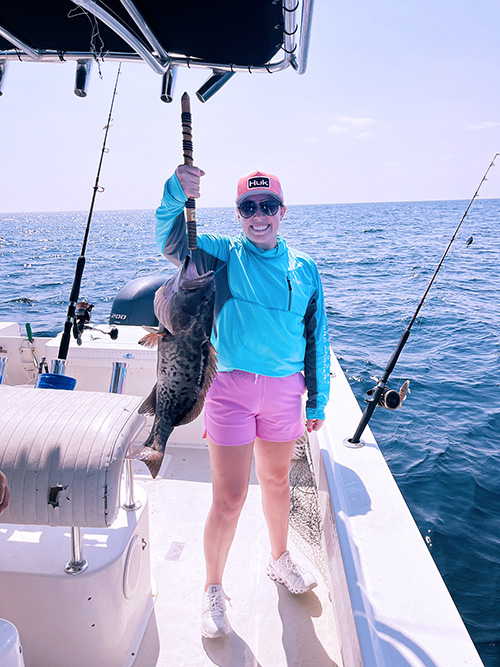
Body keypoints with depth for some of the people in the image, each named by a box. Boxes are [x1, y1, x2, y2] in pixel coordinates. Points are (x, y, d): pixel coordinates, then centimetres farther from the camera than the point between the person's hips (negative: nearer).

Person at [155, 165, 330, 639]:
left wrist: (317, 402, 10)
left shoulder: (303, 269, 7)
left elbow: (317, 339, 10)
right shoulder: (222, 255, 0)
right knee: (229, 497, 2)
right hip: (231, 387, -3)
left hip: (285, 389, 3)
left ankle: (279, 560, 47)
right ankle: (213, 589, 28)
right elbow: (171, 242, -18)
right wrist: (176, 192, -36)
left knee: (276, 479, 21)